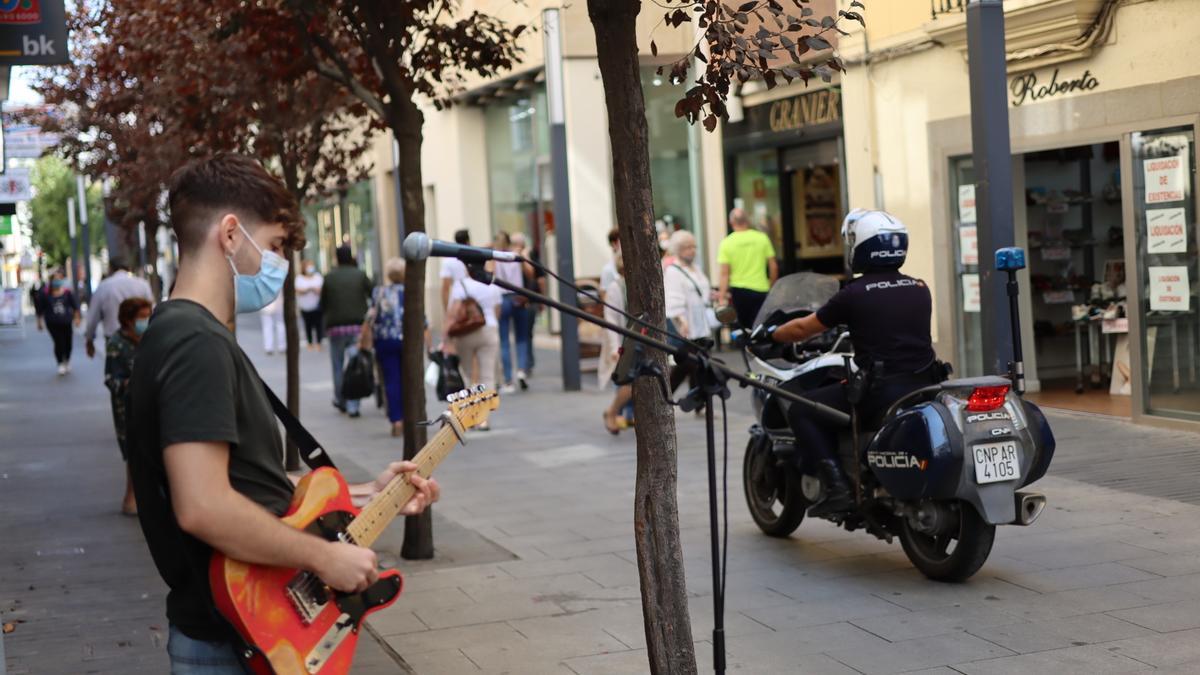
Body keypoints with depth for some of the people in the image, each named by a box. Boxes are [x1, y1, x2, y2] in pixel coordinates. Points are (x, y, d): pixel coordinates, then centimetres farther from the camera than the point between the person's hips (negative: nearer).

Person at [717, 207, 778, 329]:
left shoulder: (727, 243, -6)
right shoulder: (762, 238, -2)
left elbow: (724, 273, -8)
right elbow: (773, 266, 1)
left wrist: (722, 297, -6)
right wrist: (772, 286, 16)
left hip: (738, 290, 0)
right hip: (760, 289, 0)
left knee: (743, 326, 14)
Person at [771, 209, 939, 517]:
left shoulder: (855, 294, -4)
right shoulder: (920, 289, 11)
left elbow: (804, 328, 6)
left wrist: (770, 335, 25)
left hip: (880, 393, -6)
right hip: (925, 386, 6)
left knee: (800, 411, 5)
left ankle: (837, 487, -9)